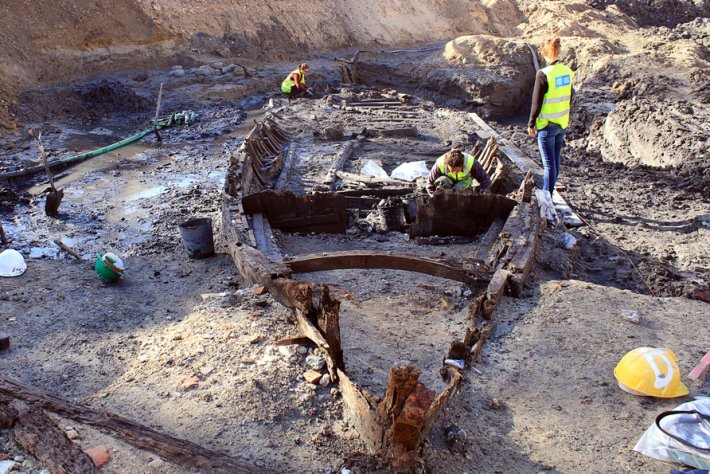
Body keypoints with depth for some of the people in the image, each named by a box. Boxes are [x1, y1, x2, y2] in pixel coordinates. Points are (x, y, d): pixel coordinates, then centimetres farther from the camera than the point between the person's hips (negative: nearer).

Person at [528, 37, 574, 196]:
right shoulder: (568, 72, 2)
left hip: (547, 125, -7)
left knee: (549, 163, -1)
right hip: (562, 123, 7)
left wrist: (531, 124, -6)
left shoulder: (543, 74, -18)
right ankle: (550, 192, 31)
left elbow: (536, 102, -15)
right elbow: (570, 97, 12)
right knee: (556, 160, 17)